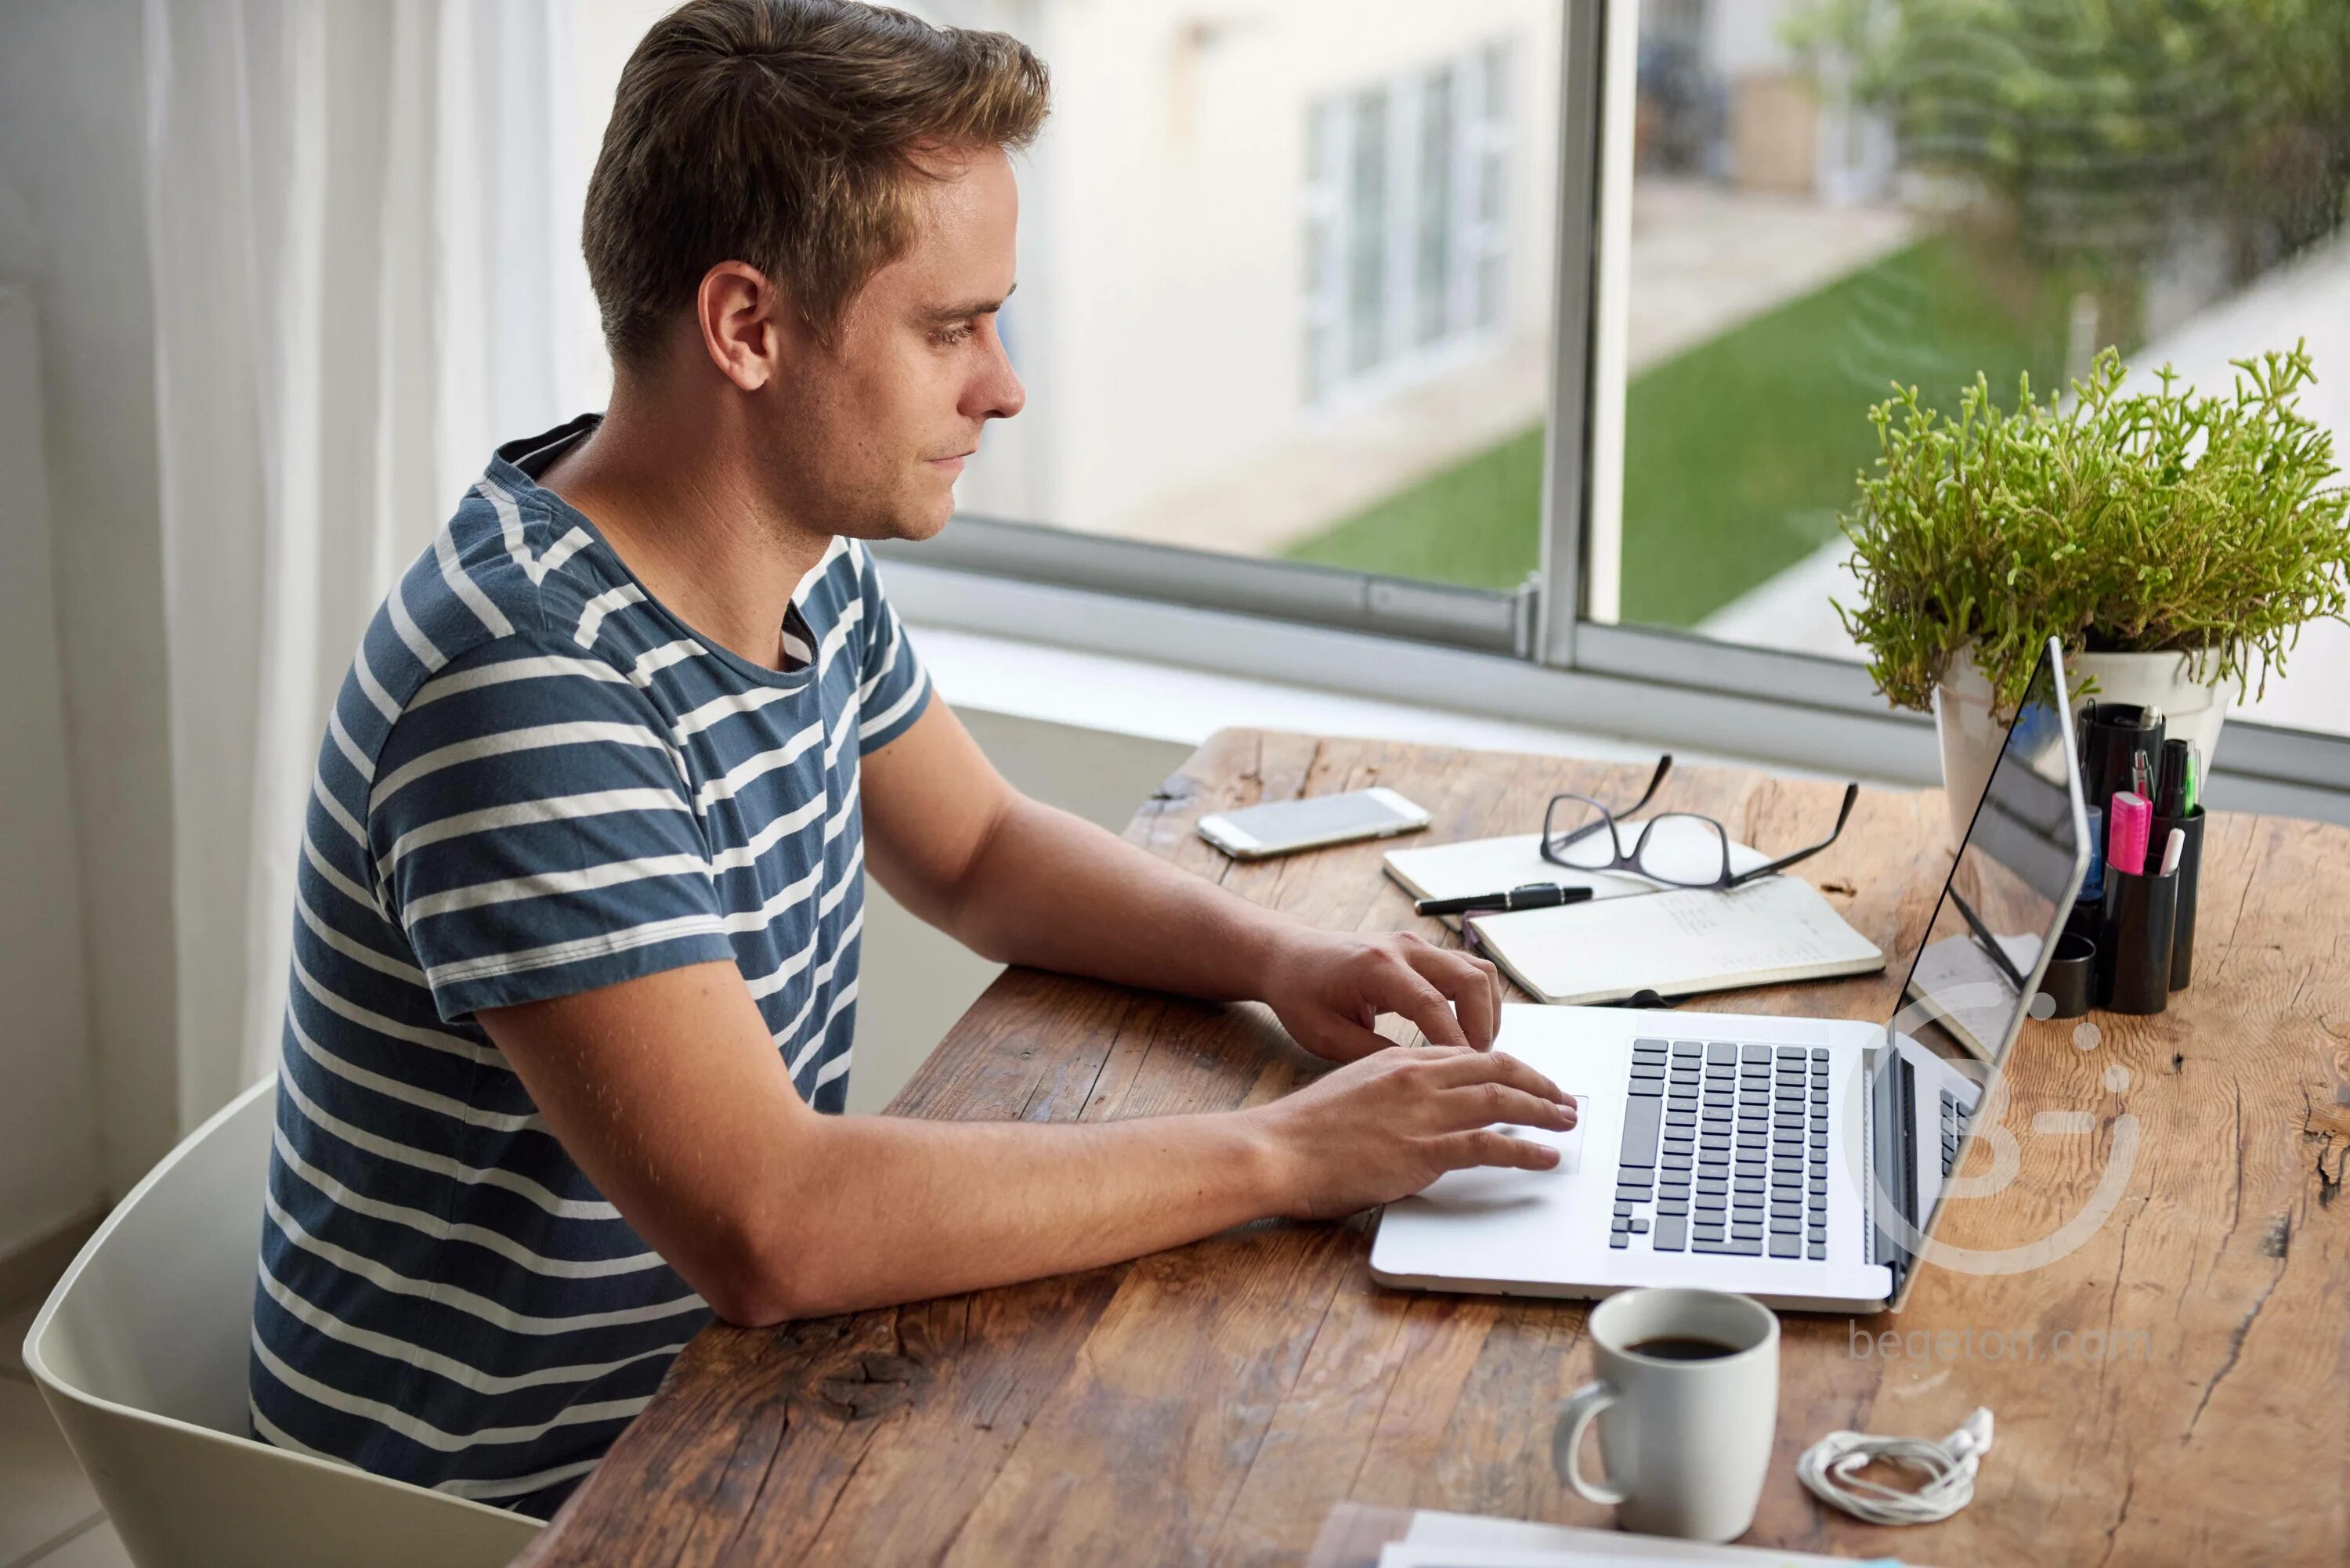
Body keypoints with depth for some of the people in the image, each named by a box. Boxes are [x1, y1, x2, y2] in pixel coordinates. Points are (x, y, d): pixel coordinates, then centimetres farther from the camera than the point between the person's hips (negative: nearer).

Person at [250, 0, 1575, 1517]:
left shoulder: (808, 565, 0)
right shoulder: (529, 689, -29)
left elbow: (977, 850, 17)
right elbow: (760, 1228, -35)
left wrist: (1272, 953, -2)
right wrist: (1279, 1153, -28)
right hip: (526, 1497, -8)